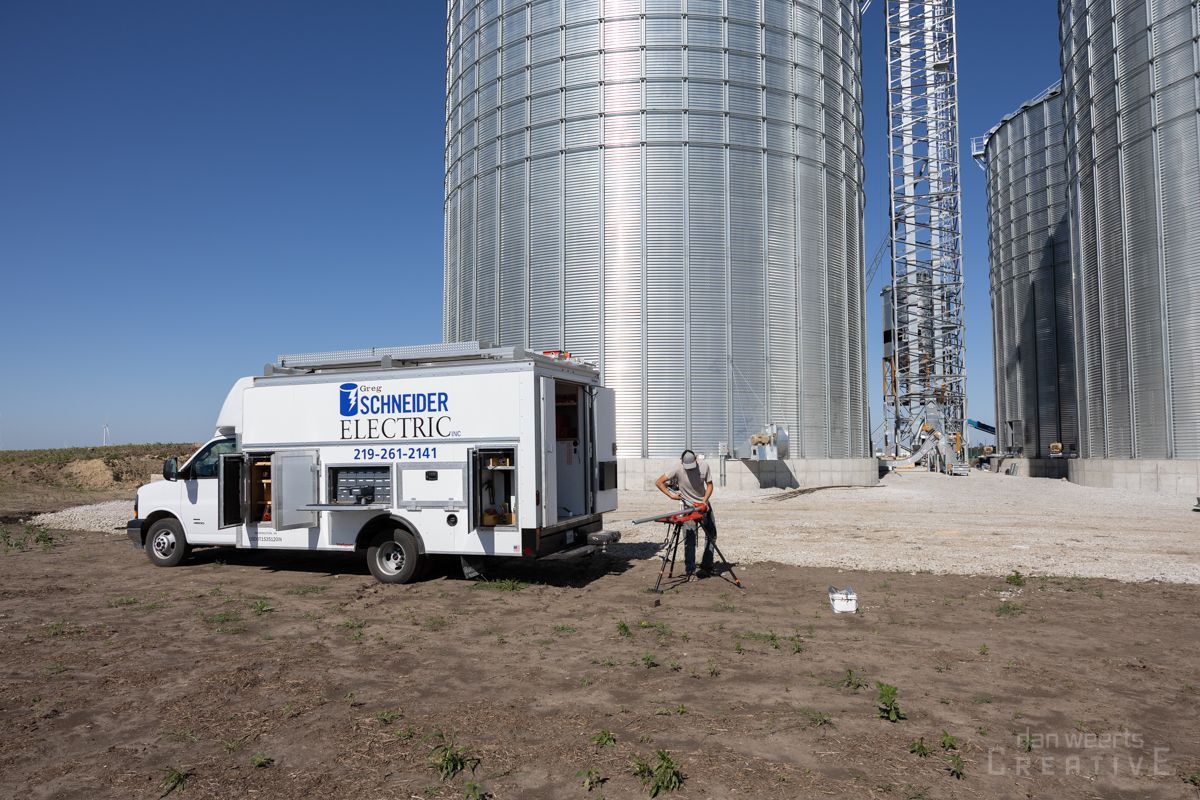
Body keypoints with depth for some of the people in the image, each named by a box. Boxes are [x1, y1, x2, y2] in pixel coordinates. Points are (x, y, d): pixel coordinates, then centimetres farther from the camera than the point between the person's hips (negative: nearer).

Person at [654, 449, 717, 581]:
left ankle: (706, 567, 21)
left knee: (711, 535, 9)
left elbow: (709, 485, -4)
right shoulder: (677, 469, -21)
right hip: (689, 506, -4)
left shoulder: (704, 466, -13)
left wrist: (705, 501, -18)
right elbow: (658, 482, -15)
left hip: (704, 504, 4)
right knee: (689, 539, -9)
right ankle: (690, 571, -5)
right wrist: (671, 495, -19)